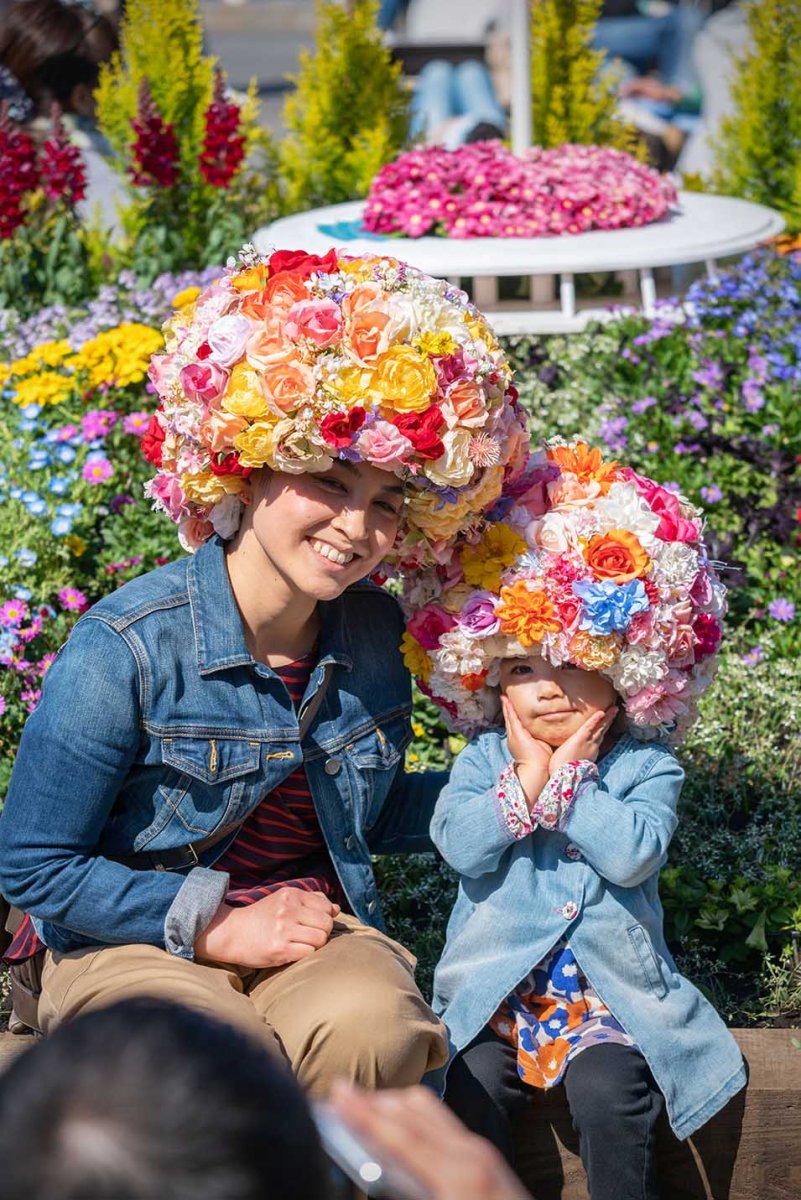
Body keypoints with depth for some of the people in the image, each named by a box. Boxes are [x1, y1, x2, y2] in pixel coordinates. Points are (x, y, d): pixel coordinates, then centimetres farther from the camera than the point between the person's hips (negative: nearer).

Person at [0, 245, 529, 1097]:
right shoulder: (124, 652, -19)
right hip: (135, 938, -4)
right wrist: (215, 924, -15)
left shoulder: (375, 636, -1)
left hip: (314, 922, 4)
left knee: (375, 1033, -30)